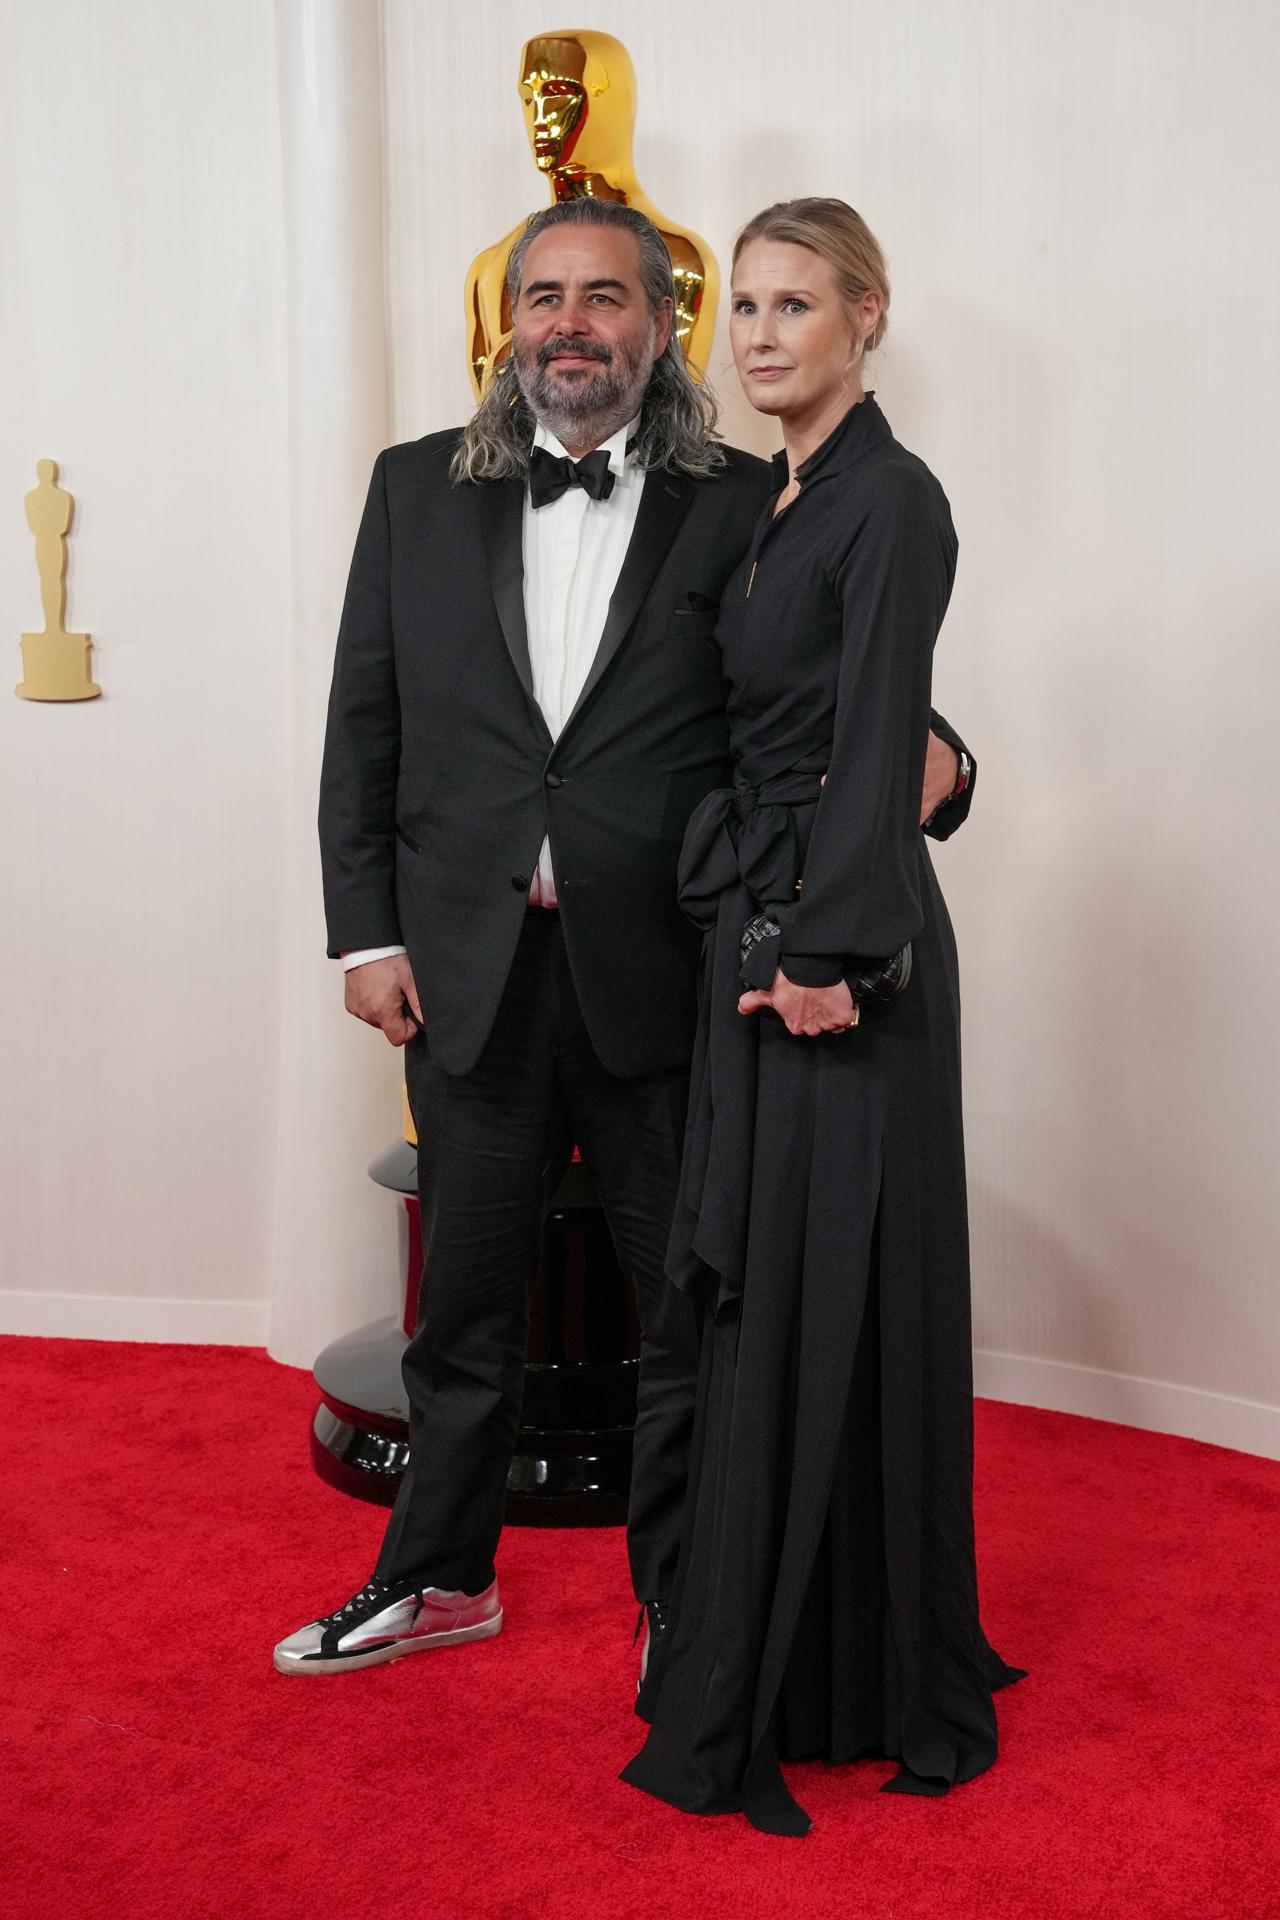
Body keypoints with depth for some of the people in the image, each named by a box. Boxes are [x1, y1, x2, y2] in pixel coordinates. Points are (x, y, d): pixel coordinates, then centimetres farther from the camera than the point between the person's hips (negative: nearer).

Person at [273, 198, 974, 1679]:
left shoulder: (741, 504, -1)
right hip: (468, 970, 2)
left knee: (687, 1309, 10)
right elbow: (363, 724, 7)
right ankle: (439, 1574, 38)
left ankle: (682, 1604, 30)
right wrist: (365, 931, 2)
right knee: (465, 1298, 17)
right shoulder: (420, 489, 6)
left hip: (662, 974, -2)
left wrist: (927, 754, -20)